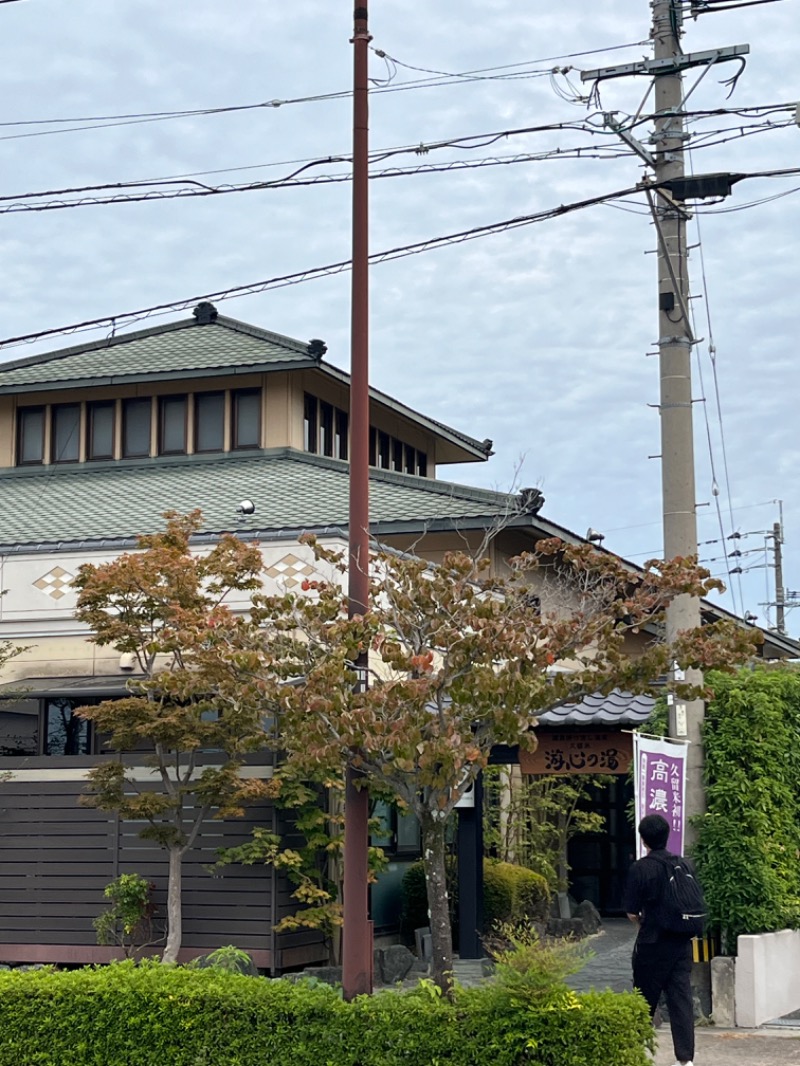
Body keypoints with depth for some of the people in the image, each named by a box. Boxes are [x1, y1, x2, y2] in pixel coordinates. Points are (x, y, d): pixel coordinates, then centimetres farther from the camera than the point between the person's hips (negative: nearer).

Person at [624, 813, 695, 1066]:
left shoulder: (640, 868, -11)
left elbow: (632, 912, -8)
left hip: (652, 944, -4)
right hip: (682, 942, 4)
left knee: (645, 1000, 11)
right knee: (681, 999, 3)